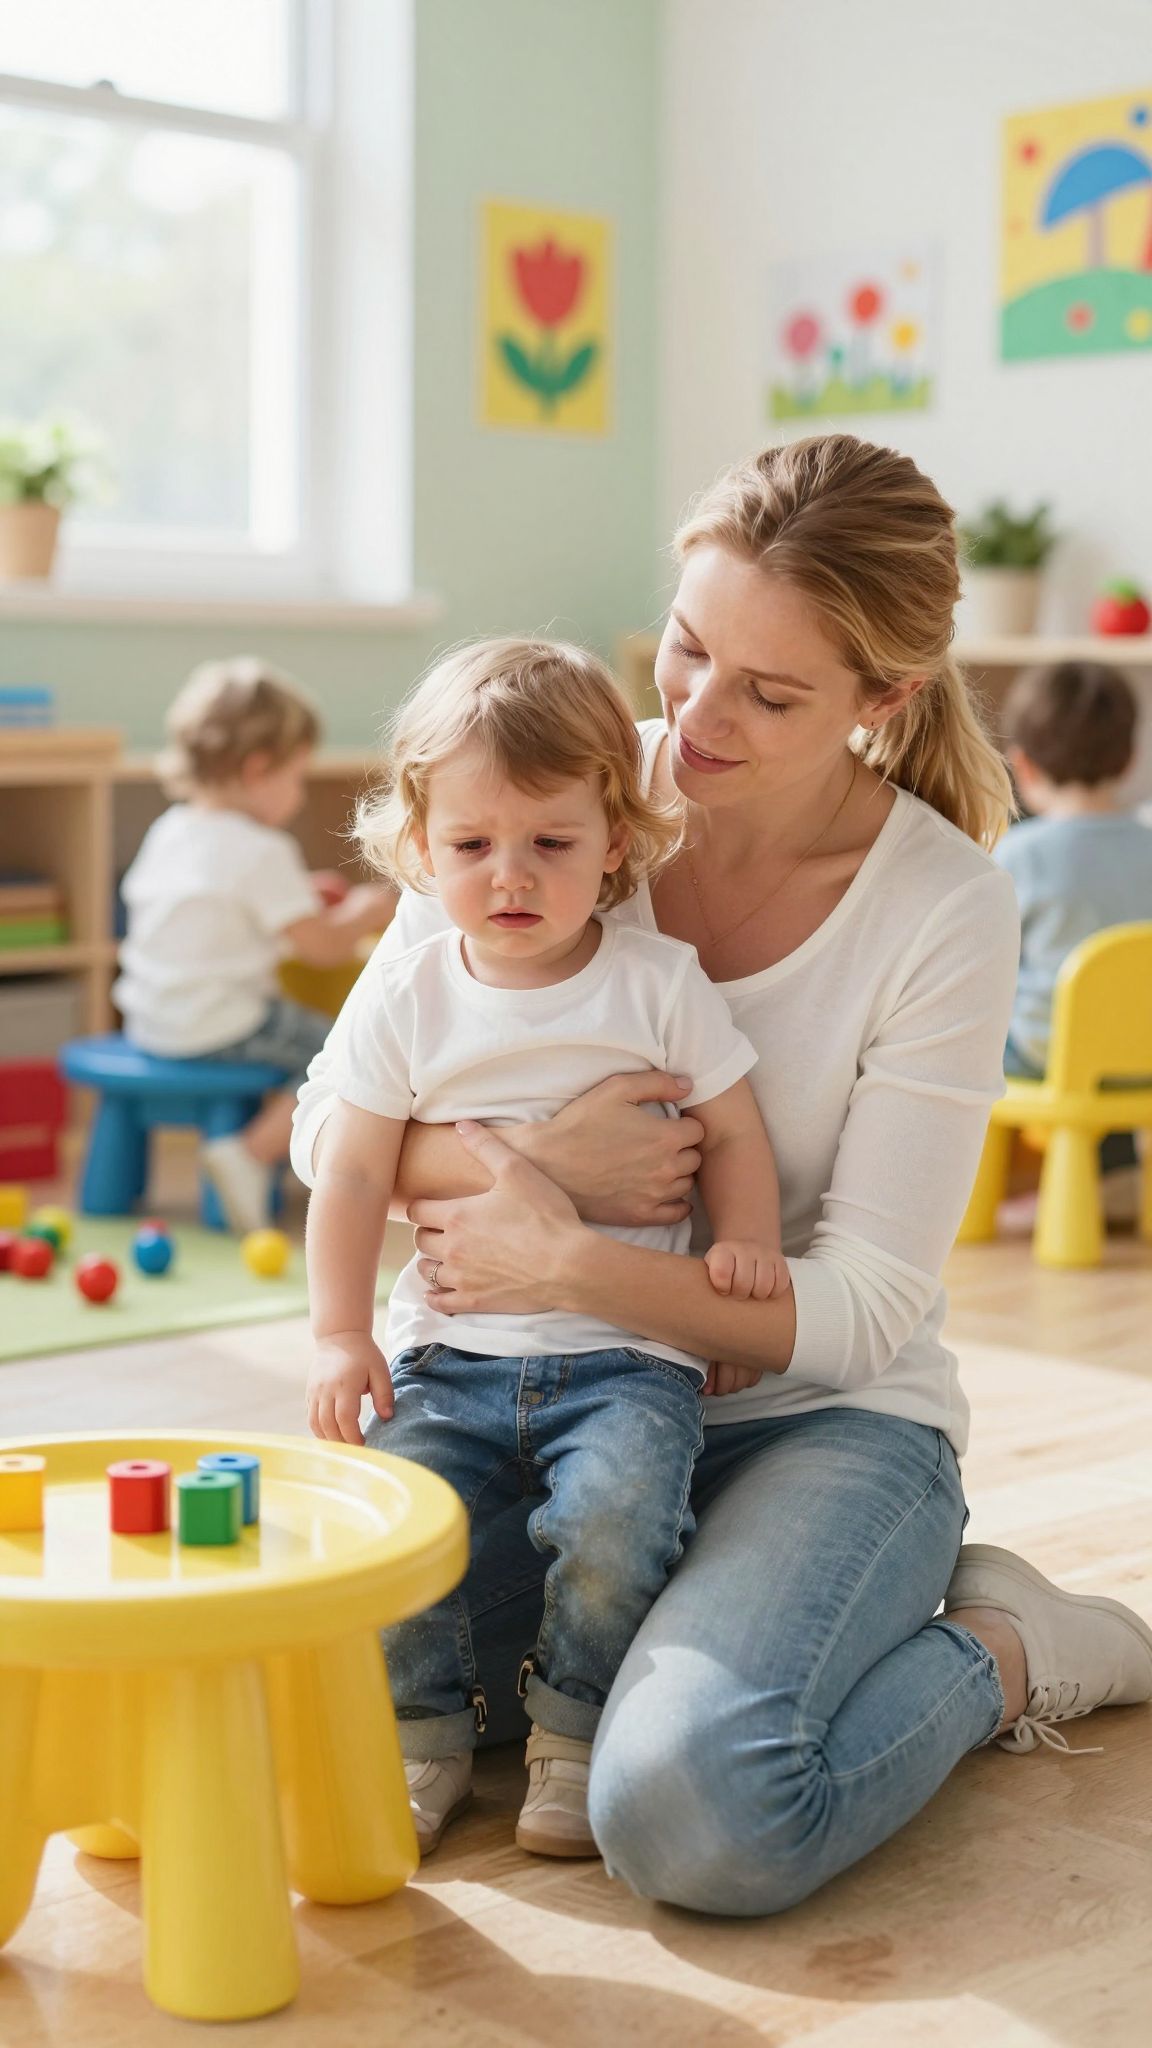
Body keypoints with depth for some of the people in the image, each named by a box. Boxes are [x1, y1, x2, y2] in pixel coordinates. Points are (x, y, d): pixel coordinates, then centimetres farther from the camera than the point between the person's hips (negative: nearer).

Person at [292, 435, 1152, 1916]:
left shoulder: (946, 917, -14)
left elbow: (862, 1311, -15)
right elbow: (329, 1124, -5)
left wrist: (570, 1261, -27)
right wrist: (522, 1160, -25)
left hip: (821, 1419, -4)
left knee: (691, 1815, -29)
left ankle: (1003, 1649, 3)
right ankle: (680, 1623, 8)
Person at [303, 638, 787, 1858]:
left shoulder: (662, 987, -1)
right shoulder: (403, 997, 2)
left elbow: (733, 1134, 7)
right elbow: (354, 1172, 5)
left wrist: (745, 1243, -11)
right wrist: (338, 1333, -1)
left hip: (626, 1354, -2)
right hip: (450, 1353, 2)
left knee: (612, 1518, -28)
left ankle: (574, 1732, 0)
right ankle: (424, 1735, 6)